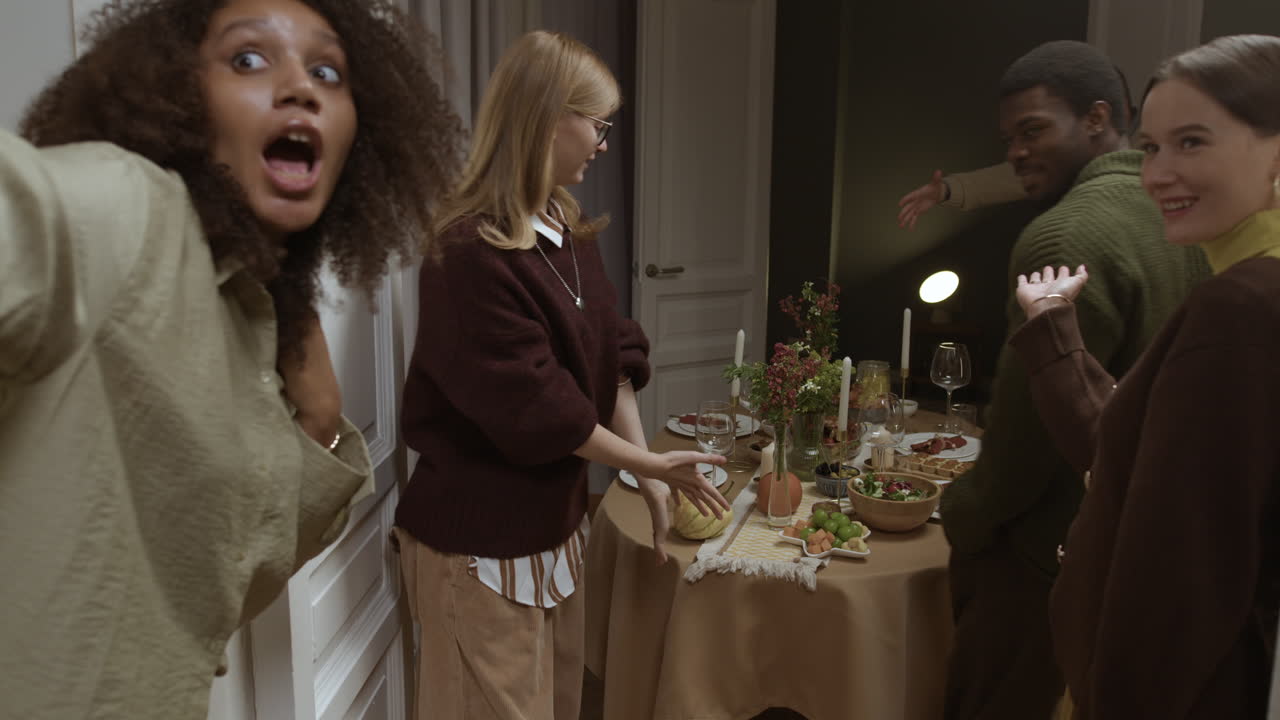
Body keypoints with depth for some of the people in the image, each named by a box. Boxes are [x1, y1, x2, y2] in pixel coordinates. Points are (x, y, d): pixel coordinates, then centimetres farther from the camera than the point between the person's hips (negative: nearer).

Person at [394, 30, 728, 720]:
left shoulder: (567, 229, 4)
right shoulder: (472, 253, -23)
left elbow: (610, 356, 5)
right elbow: (535, 407, -21)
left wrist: (649, 480, 2)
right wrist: (648, 462, -9)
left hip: (554, 516, 8)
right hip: (483, 538, -8)